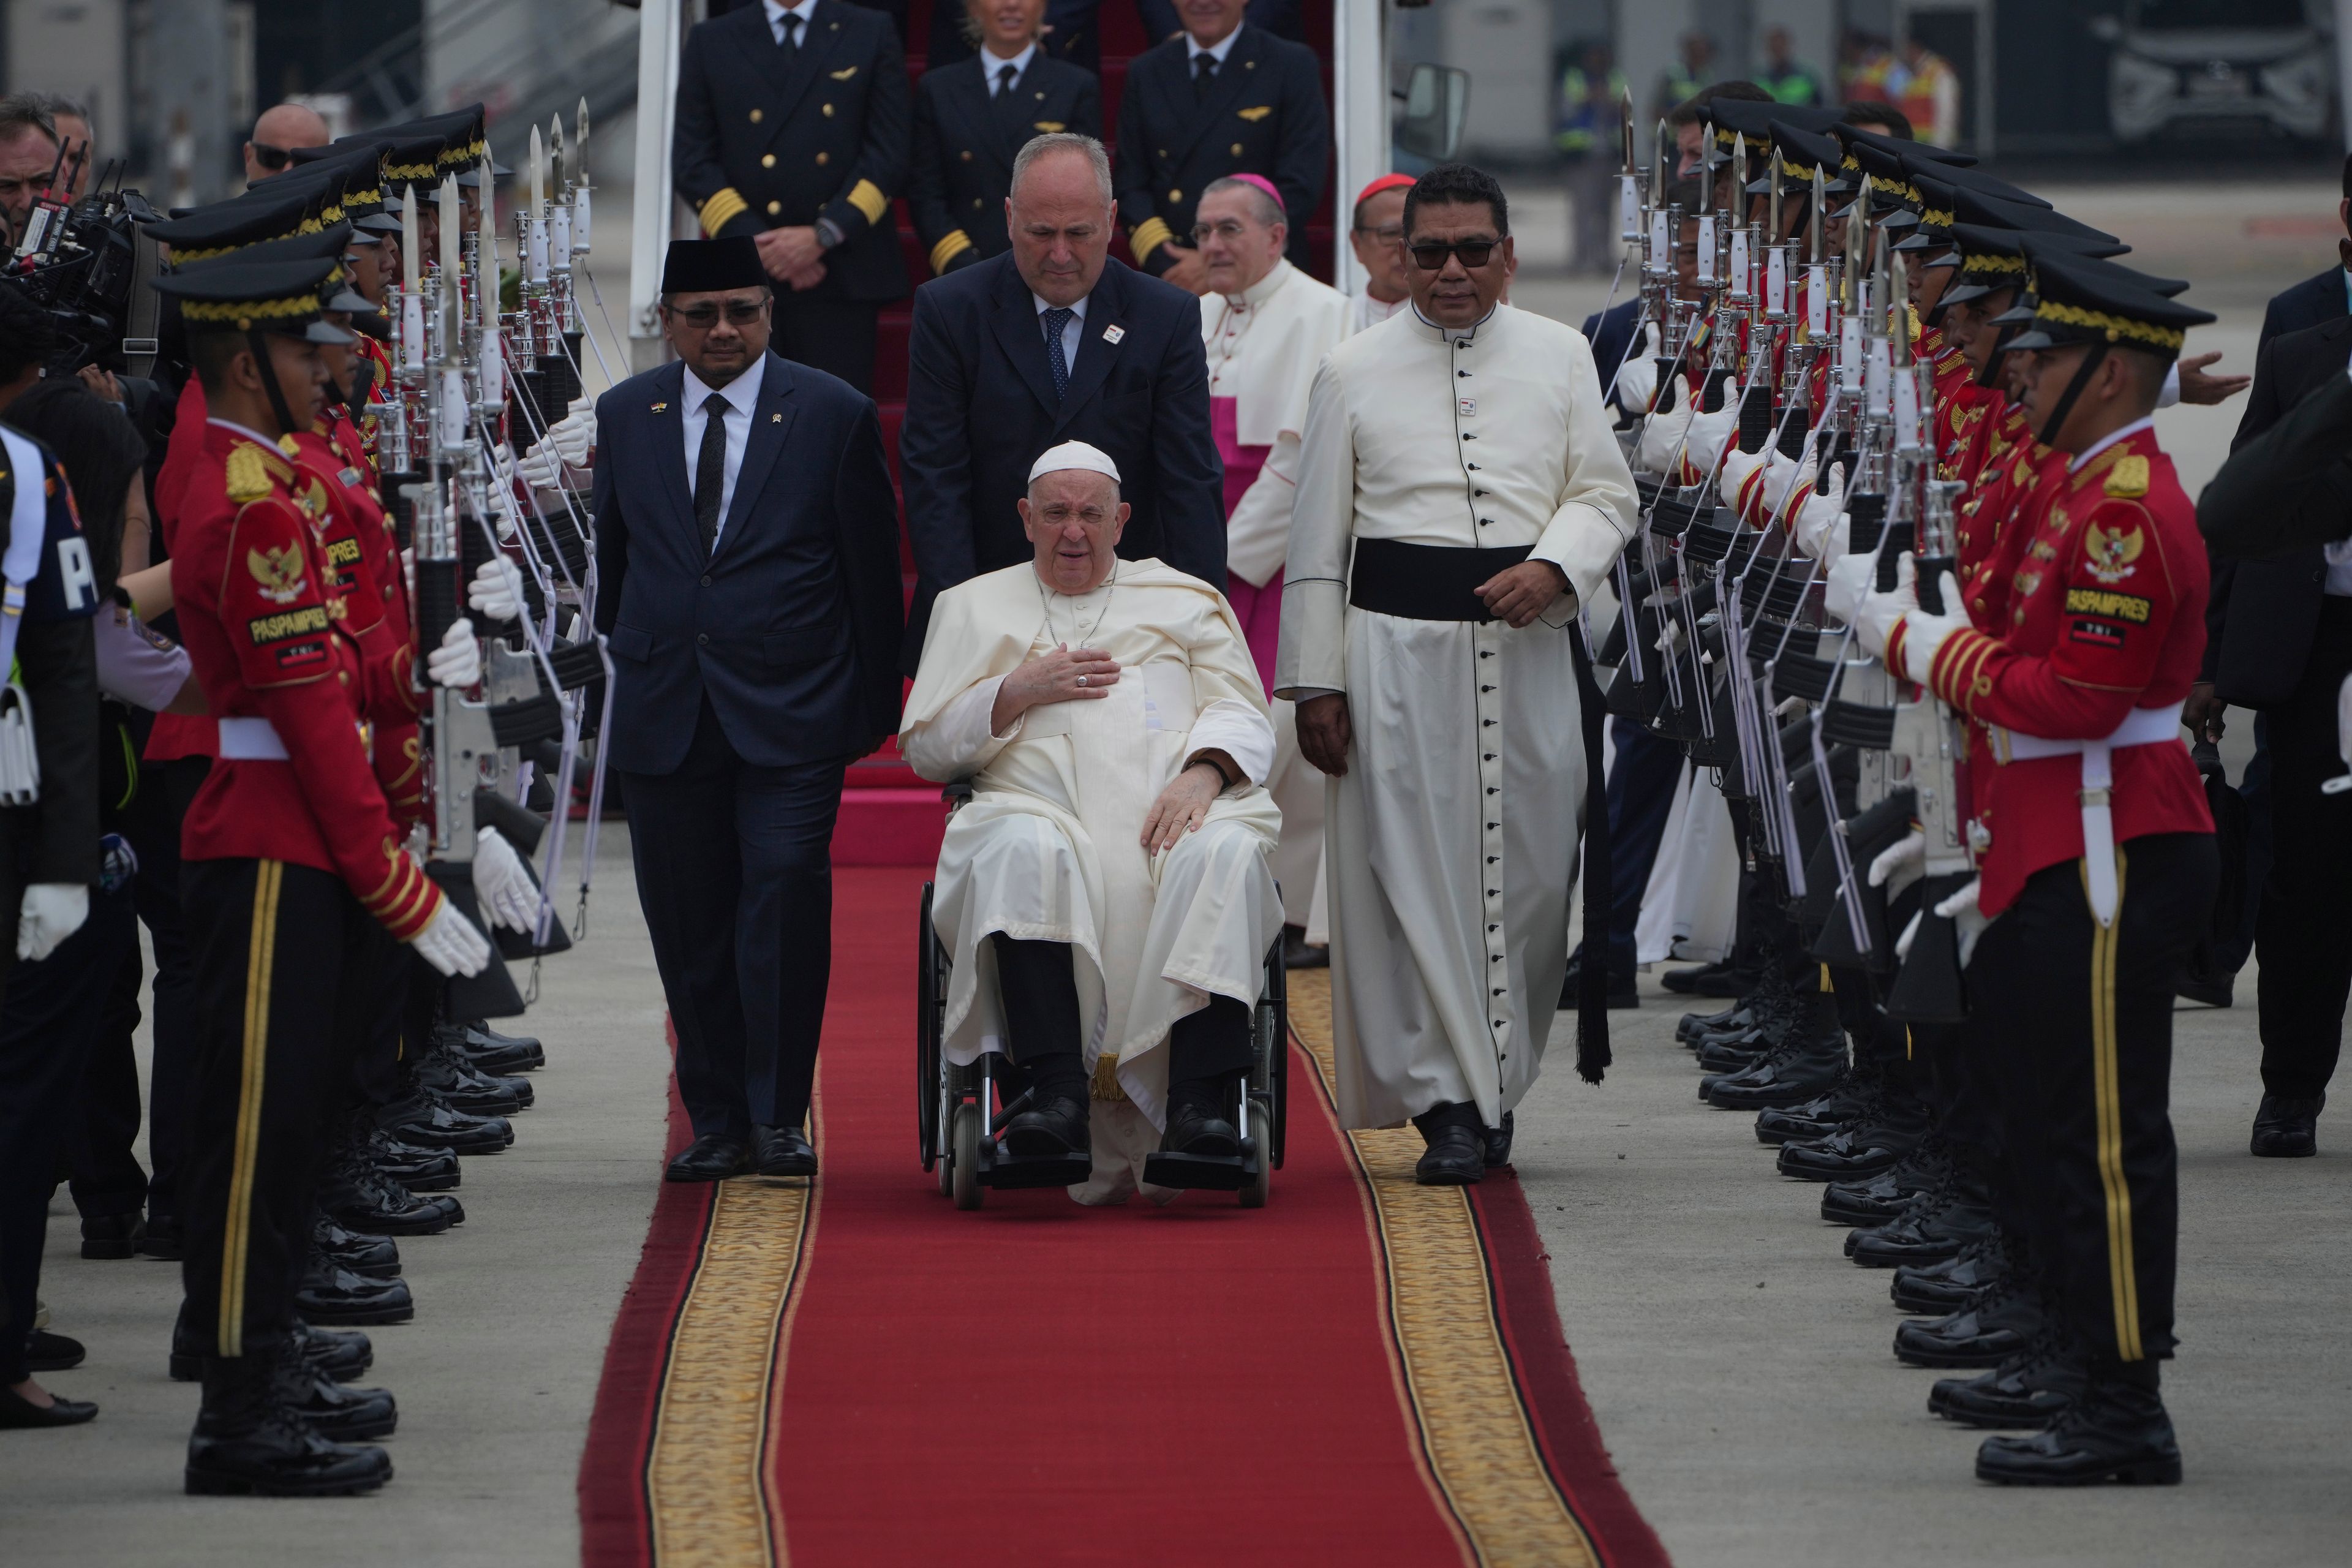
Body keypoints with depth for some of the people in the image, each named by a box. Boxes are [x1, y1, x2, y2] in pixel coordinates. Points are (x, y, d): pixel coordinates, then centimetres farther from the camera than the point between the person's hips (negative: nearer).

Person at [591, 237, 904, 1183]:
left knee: (786, 898, -14)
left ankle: (778, 1118, -8)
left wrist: (875, 703, 5)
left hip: (790, 714, -3)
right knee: (688, 926, 4)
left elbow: (873, 568, 4)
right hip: (664, 713, 3)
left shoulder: (834, 416, 1)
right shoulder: (626, 416, 10)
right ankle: (717, 1122, 13)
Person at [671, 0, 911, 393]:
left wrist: (823, 236, -9)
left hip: (842, 267, -1)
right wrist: (757, 244, -7)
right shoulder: (712, 41, 12)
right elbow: (692, 162, 6)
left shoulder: (871, 34, 10)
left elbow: (889, 155, 3)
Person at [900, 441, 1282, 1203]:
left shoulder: (1186, 601, 26)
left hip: (1174, 806, 1)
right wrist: (1018, 692, 3)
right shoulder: (974, 607, 26)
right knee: (1025, 850, -38)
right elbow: (924, 747, 18)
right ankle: (1059, 1096, -47)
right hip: (1042, 807, -1)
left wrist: (1203, 773, -10)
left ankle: (1196, 1104, -44)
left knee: (1226, 853, -36)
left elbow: (1243, 716, 13)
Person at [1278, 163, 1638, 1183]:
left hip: (1529, 645, 2)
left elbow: (1605, 493, 9)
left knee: (1526, 865, 3)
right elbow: (1317, 542, 6)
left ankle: (1496, 1085, 18)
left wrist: (1555, 567, -12)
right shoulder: (1355, 373, 6)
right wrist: (1314, 683, 1)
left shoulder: (1559, 359, 10)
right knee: (1416, 869, -7)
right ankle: (1449, 1102, -6)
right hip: (1398, 642, -2)